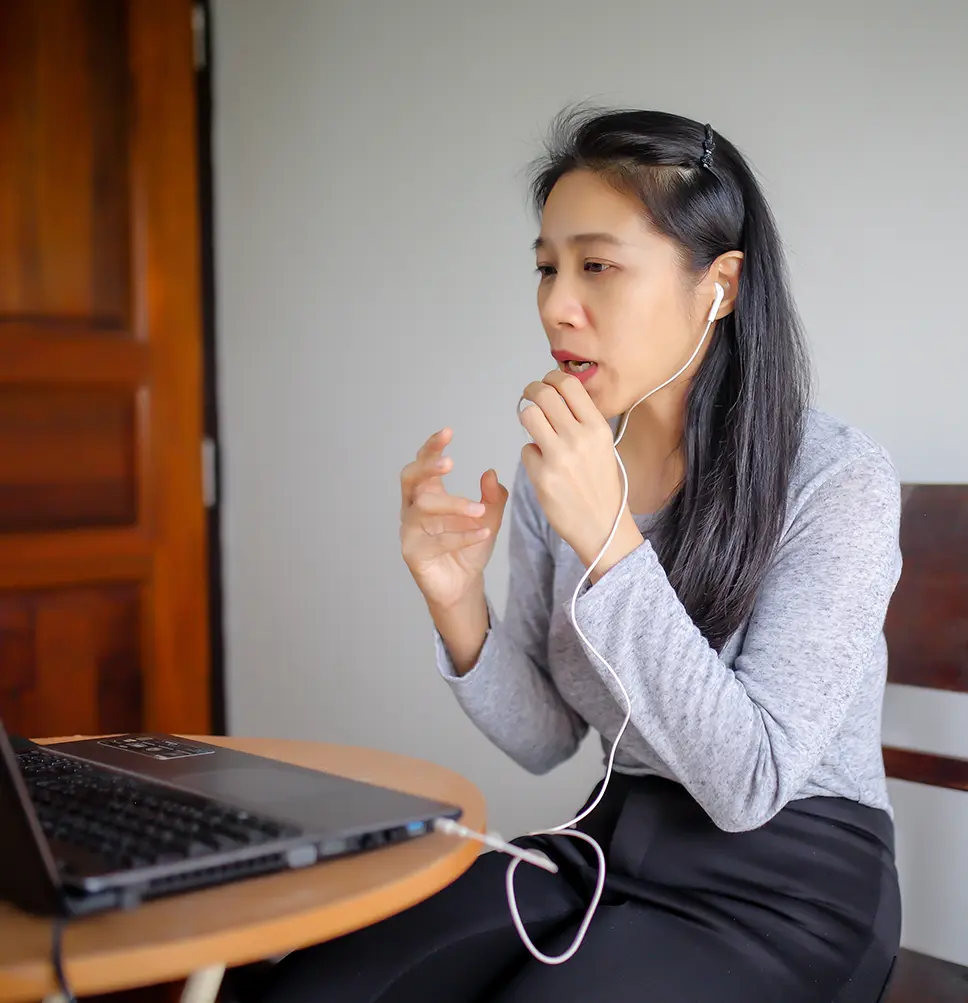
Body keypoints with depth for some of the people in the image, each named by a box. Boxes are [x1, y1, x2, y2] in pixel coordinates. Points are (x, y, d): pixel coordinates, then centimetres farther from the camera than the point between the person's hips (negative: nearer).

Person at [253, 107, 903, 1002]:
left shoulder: (839, 479, -17)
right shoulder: (553, 469, -2)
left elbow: (748, 783, -22)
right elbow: (547, 741, 3)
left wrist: (609, 539, -29)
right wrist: (460, 605, -17)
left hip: (791, 888, -4)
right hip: (613, 853, 5)